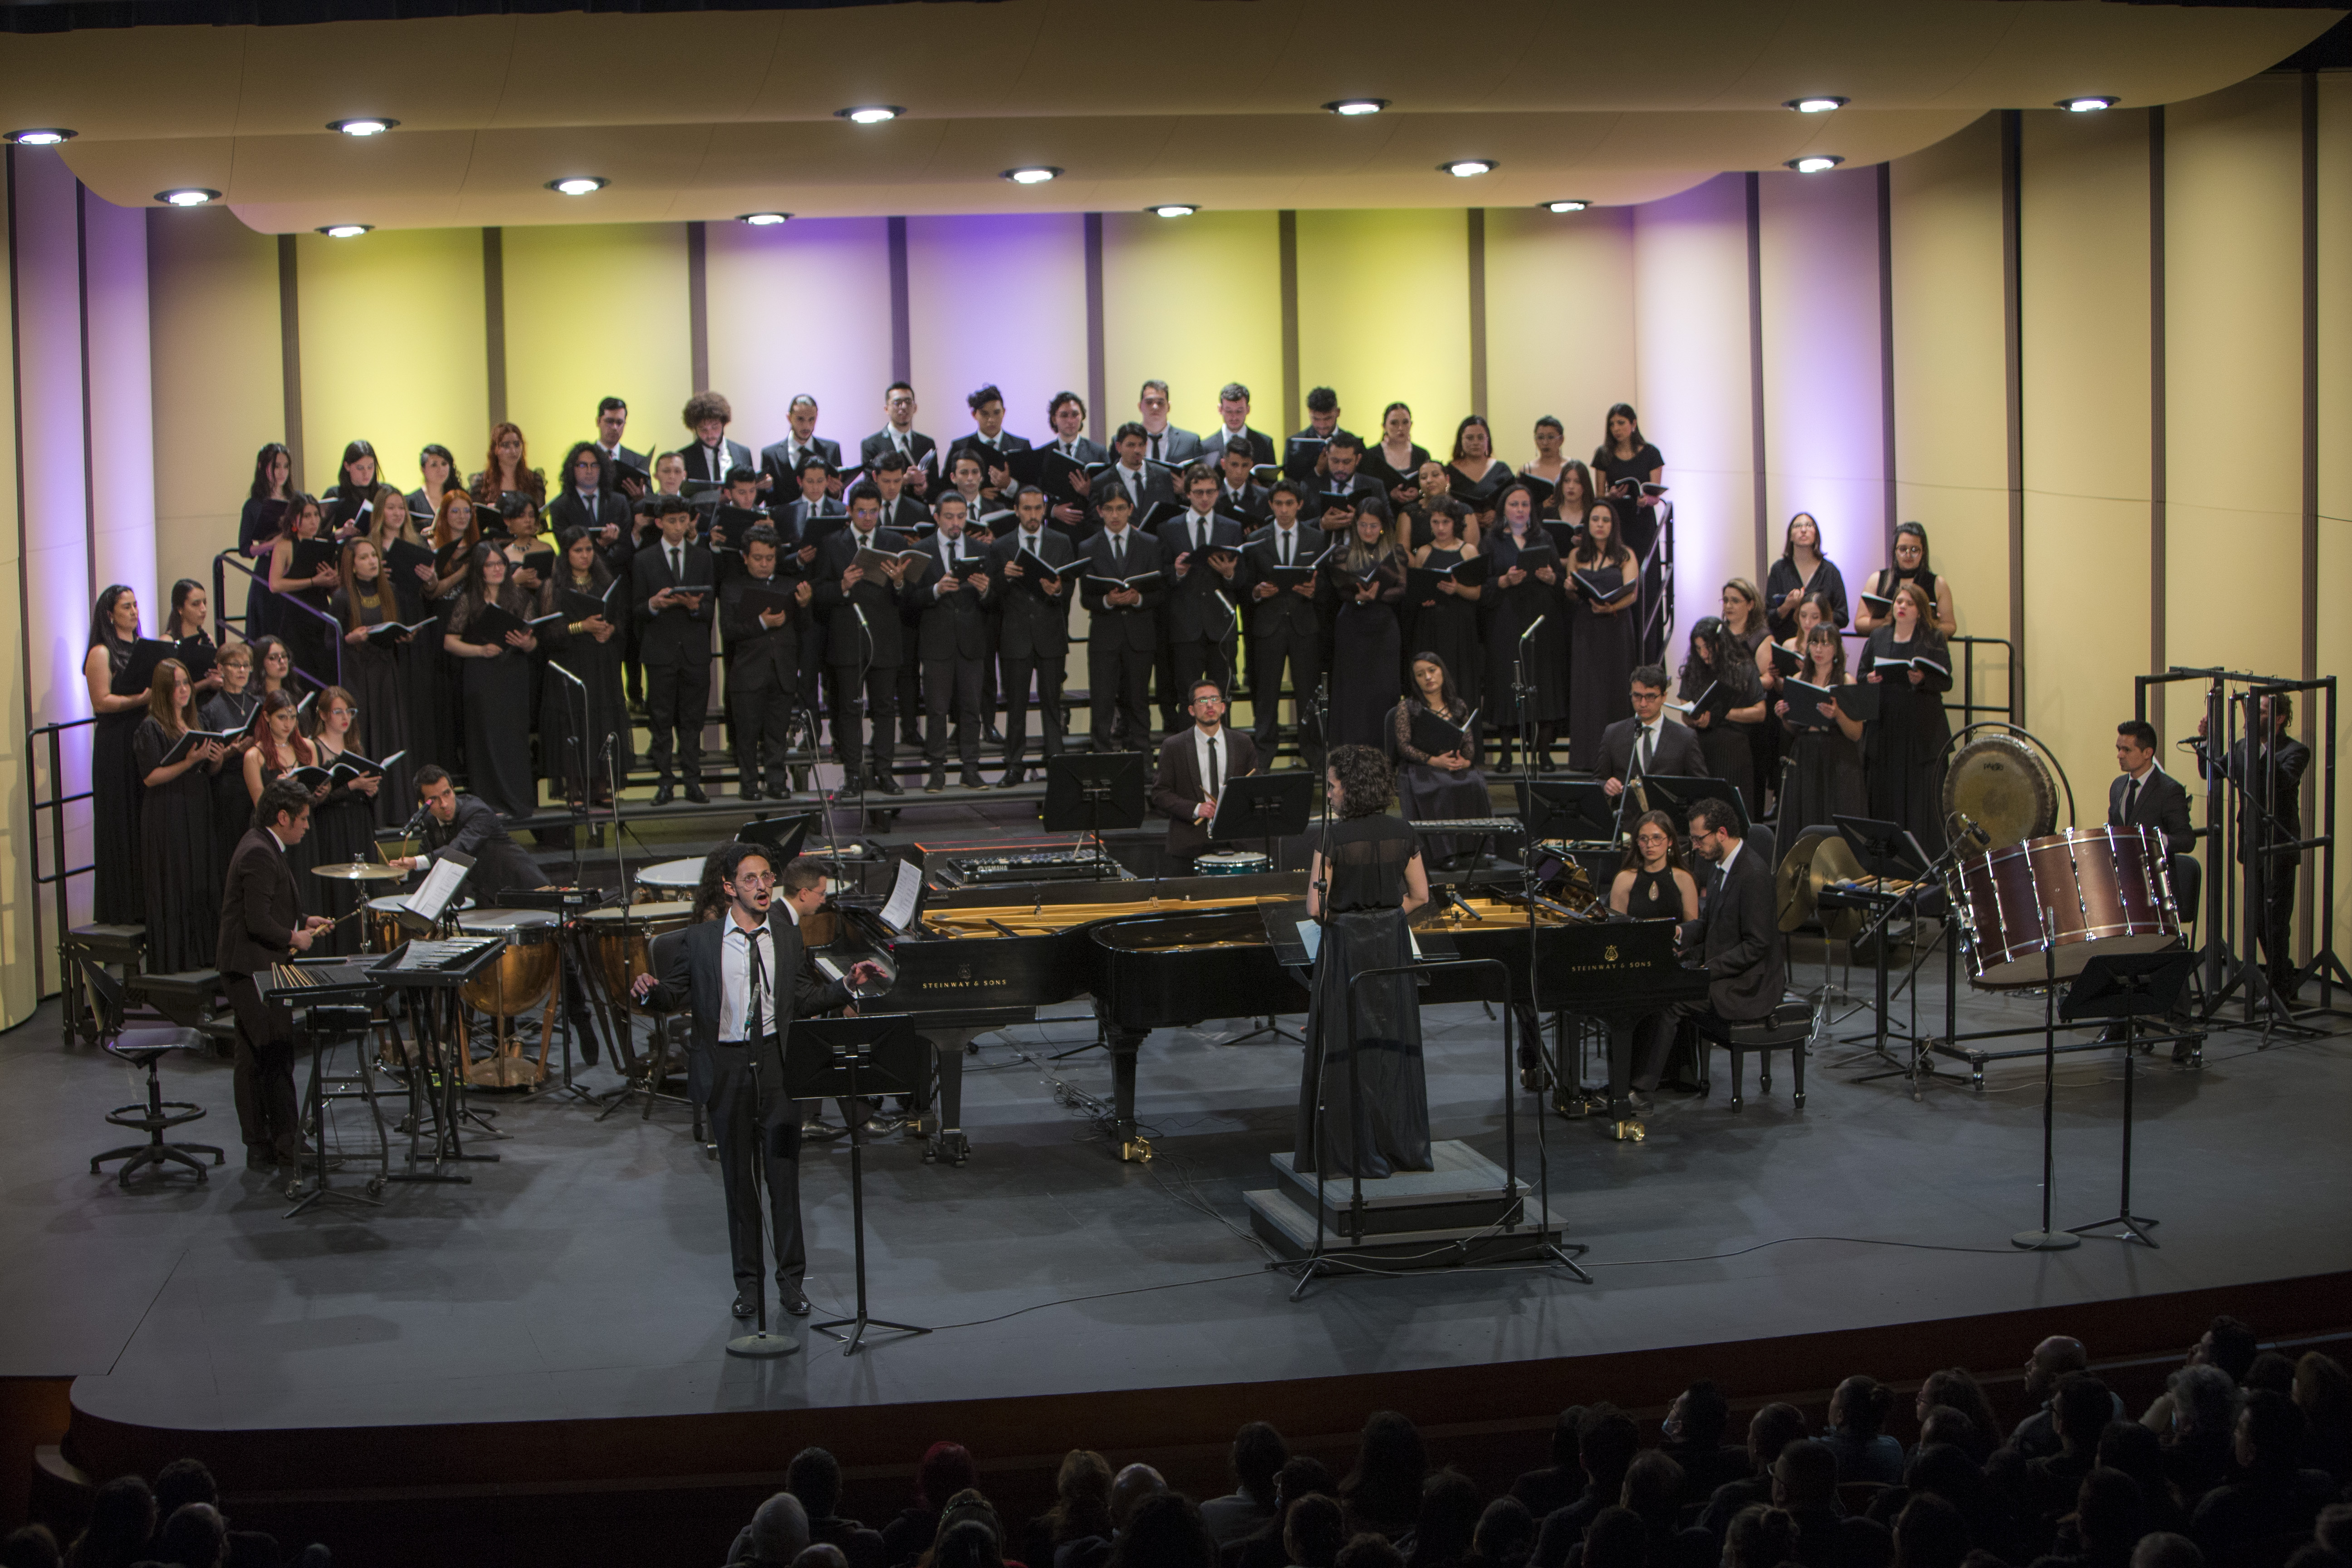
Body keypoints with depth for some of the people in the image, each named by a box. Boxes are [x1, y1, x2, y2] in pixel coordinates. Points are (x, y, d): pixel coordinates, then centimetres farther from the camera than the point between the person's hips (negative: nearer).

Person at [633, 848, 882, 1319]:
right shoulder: (701, 940, 0)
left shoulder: (787, 936, 5)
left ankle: (791, 1279, 13)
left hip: (777, 1062, 1)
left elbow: (804, 1001, 8)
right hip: (726, 1066, -1)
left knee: (784, 1173, 2)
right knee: (738, 1177, 7)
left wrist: (848, 984, -5)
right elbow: (675, 994, 4)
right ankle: (748, 1281, 19)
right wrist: (650, 989, -18)